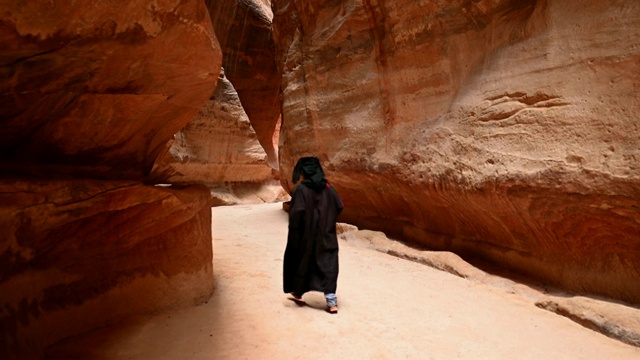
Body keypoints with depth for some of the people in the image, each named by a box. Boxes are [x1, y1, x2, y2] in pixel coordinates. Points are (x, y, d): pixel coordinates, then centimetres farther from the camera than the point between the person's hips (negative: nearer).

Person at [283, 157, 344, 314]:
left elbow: (296, 213, -20)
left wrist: (293, 233, -8)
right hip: (326, 235, 3)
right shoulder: (328, 188, 0)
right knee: (327, 265, 5)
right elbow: (339, 207, 3)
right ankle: (331, 302, -1)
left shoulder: (301, 189, -14)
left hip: (305, 235, -3)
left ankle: (297, 292, 37)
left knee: (300, 261, 19)